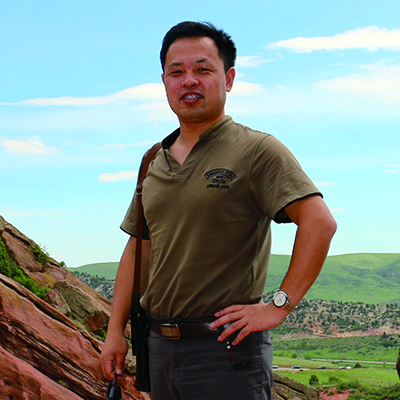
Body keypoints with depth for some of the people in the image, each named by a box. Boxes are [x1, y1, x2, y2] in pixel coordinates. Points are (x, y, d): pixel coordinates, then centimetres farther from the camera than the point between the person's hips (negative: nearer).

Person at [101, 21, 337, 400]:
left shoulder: (257, 150, -8)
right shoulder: (154, 163, 12)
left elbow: (320, 223, -18)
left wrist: (278, 306, -20)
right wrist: (115, 331, 12)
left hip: (227, 349, -6)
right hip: (160, 347, 6)